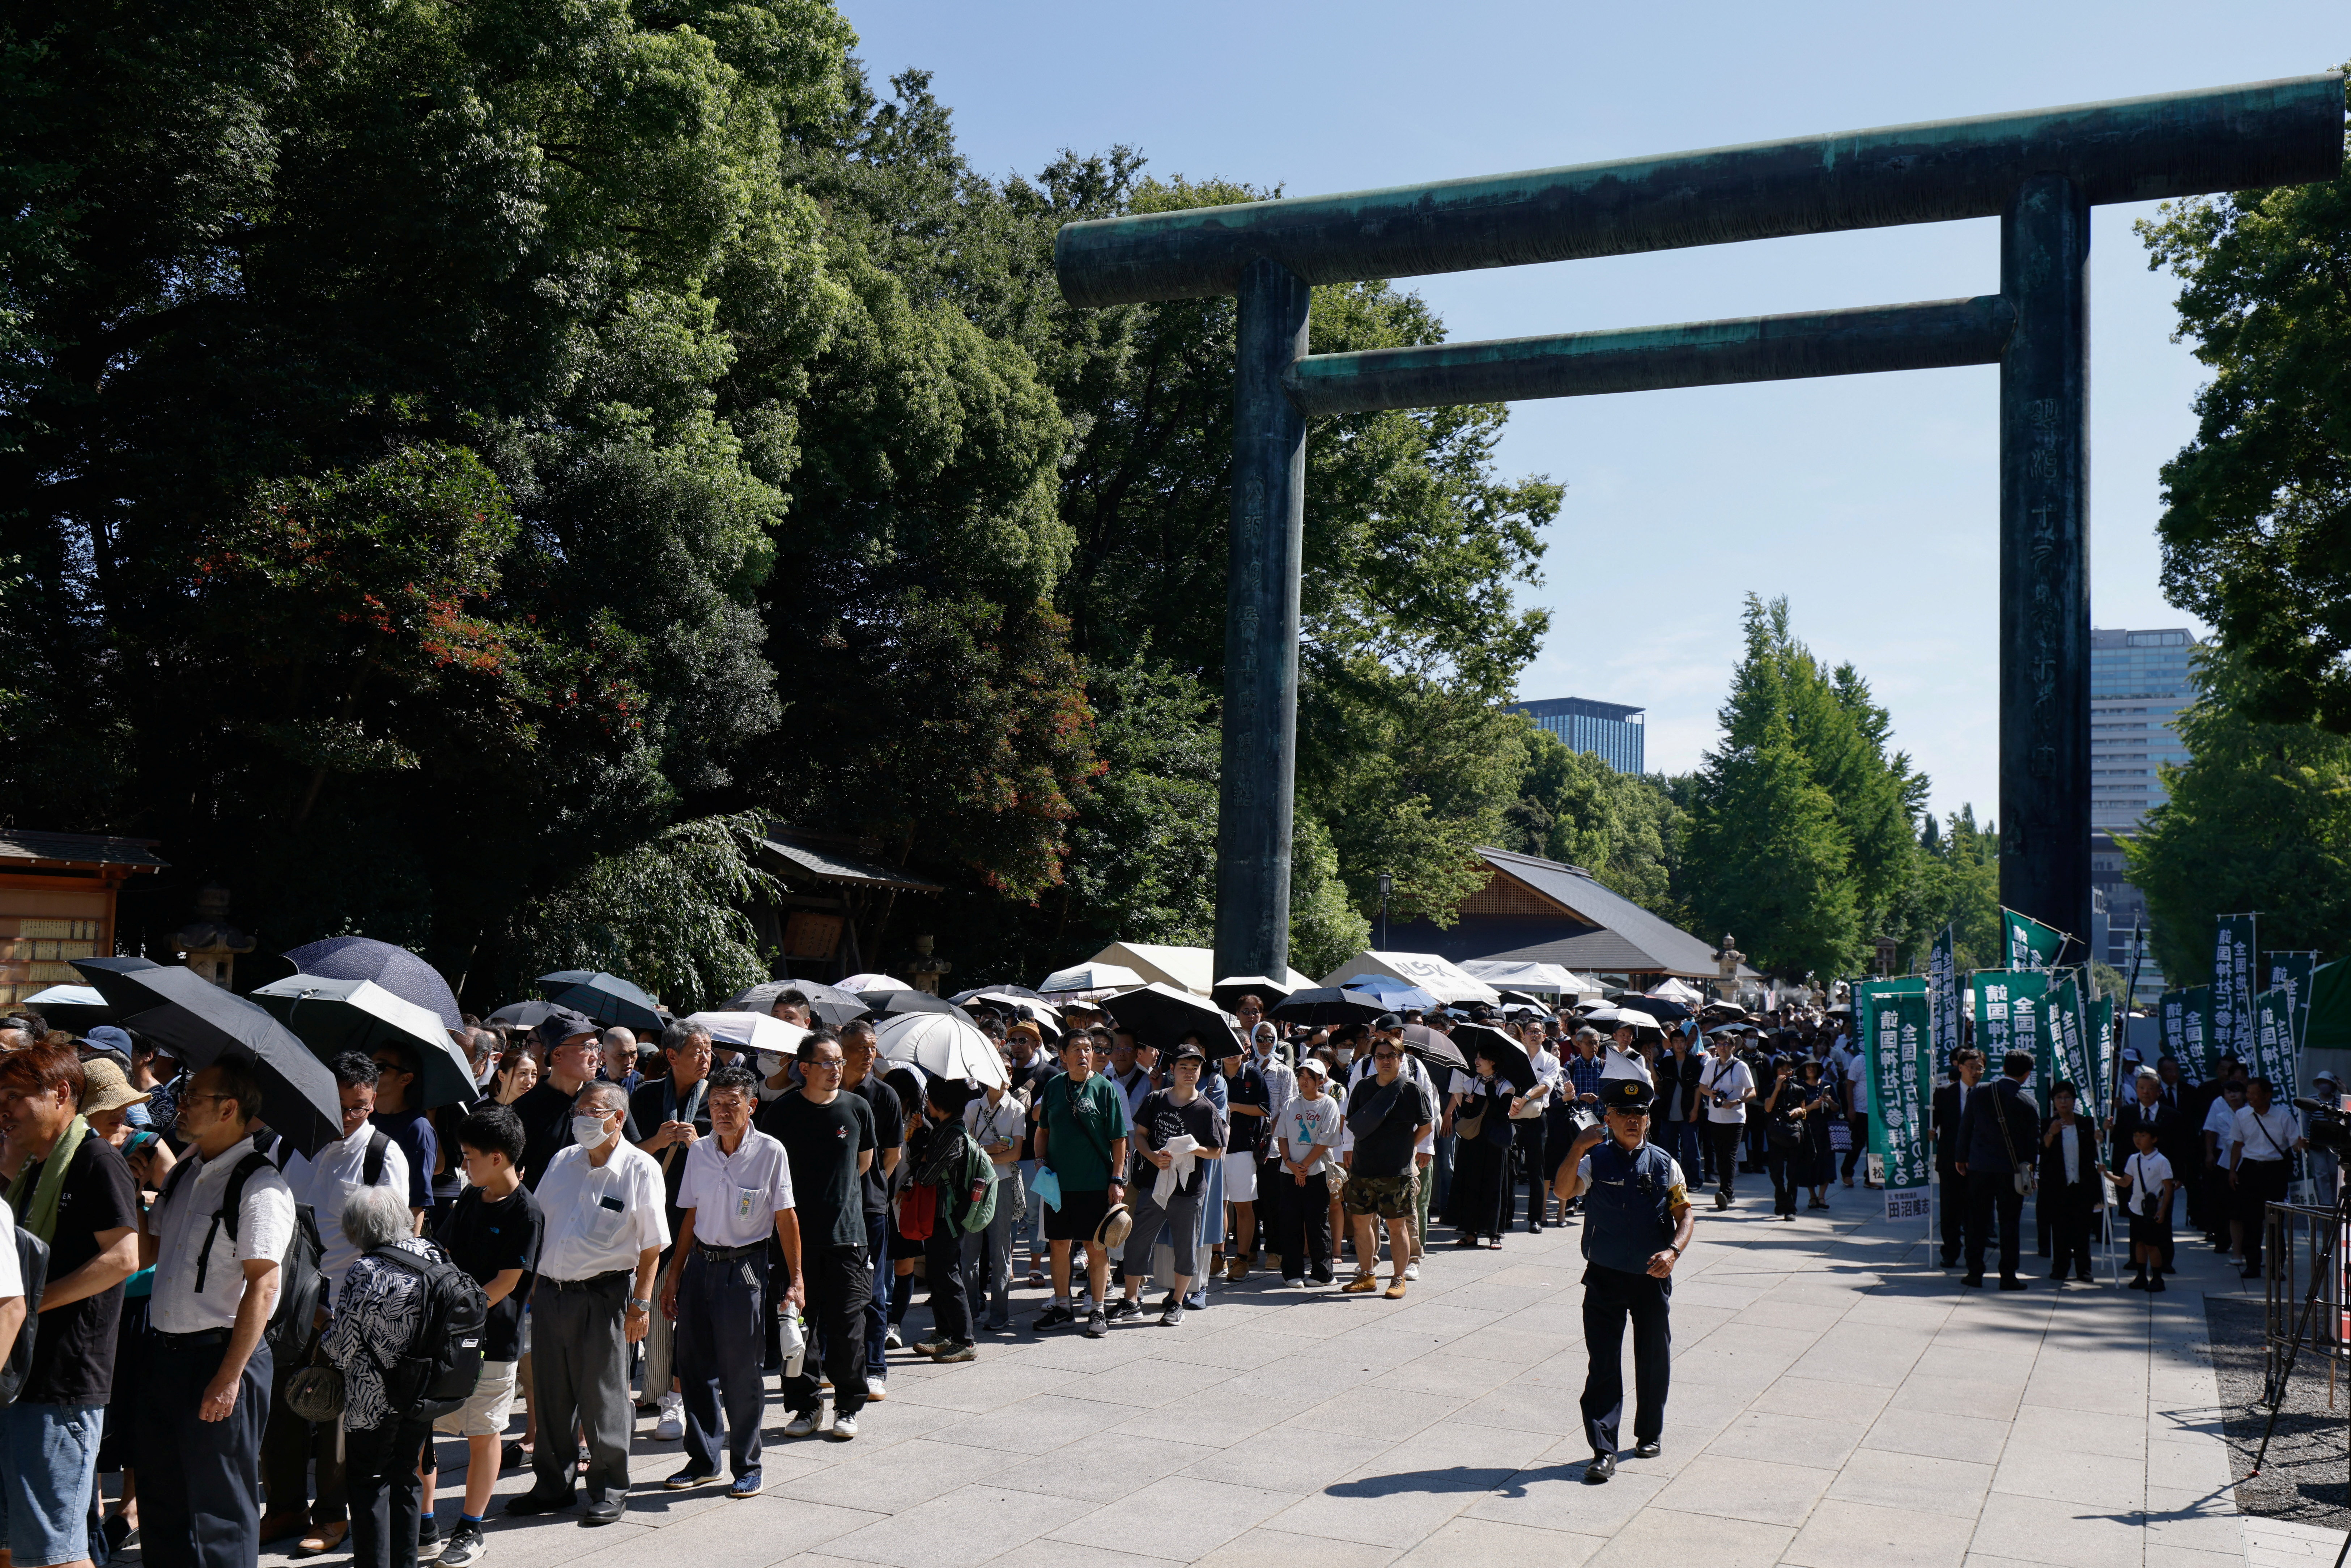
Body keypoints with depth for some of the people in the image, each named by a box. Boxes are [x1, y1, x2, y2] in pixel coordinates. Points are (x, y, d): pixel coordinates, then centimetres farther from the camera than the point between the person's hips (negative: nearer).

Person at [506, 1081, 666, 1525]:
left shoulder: (641, 1169, -6)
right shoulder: (562, 1161, 9)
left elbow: (652, 1245, -6)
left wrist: (641, 1302, -10)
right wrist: (530, 1281, 13)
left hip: (604, 1294, -5)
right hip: (550, 1289, 5)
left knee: (602, 1397, 3)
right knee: (550, 1393, 12)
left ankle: (609, 1490, 18)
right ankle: (553, 1485, 27)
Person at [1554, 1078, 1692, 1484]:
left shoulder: (1665, 1164, 3)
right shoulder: (1595, 1160, -4)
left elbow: (1685, 1213, 0)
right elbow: (1564, 1191, -21)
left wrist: (1672, 1251, -17)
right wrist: (1577, 1149, -35)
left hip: (1652, 1278, 2)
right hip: (1605, 1278, -2)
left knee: (1653, 1360, 14)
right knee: (1603, 1365, -4)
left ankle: (1650, 1434, 35)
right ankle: (1603, 1450, -2)